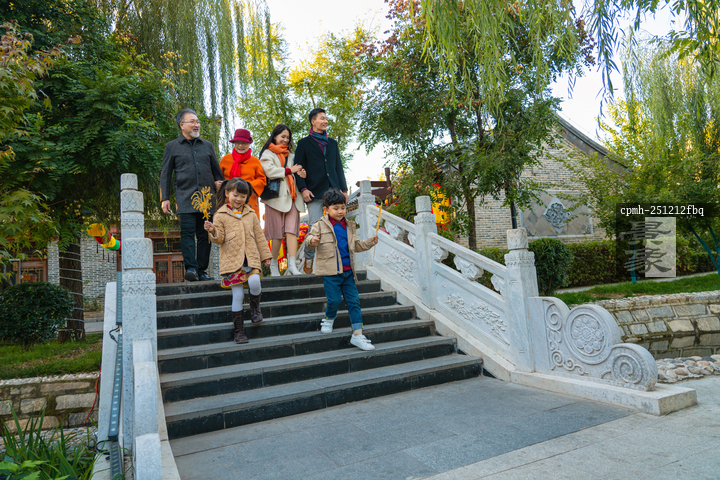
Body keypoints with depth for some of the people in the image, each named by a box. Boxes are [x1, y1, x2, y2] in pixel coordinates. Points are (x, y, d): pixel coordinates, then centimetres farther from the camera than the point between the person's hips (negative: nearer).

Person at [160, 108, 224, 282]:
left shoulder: (207, 146, 20)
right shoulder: (172, 147, 12)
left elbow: (217, 171, 26)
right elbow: (165, 175, 10)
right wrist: (165, 198, 1)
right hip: (185, 198, -3)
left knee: (205, 235, 2)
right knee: (187, 232, -14)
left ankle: (202, 270, 8)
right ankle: (190, 268, -16)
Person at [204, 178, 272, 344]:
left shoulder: (251, 214, 12)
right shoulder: (220, 215, 3)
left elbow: (259, 236, 15)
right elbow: (219, 239, 1)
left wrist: (265, 255, 15)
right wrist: (213, 232, -21)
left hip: (251, 258, 2)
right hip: (232, 260, -2)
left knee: (254, 282, -25)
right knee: (237, 294, -2)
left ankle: (255, 307, 7)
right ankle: (239, 330, 12)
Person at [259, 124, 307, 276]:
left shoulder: (291, 155, 26)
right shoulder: (267, 154, 9)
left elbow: (296, 173, 28)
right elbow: (270, 171, -8)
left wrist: (302, 174, 5)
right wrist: (289, 170, -5)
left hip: (291, 196, 4)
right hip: (276, 196, -4)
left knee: (291, 230, -9)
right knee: (277, 232, -4)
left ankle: (292, 264, -14)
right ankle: (274, 265, 6)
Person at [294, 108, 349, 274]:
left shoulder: (332, 143, 22)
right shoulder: (304, 143, 9)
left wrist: (344, 189, 14)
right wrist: (303, 189, -10)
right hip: (315, 192, -4)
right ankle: (308, 260, 4)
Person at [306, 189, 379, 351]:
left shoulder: (349, 226, 12)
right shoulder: (320, 225, -2)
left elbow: (356, 245, 19)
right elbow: (310, 236, -4)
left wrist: (369, 243, 5)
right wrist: (313, 241, -26)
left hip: (348, 271, 5)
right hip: (331, 271, -4)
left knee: (354, 301, 2)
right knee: (335, 300, -4)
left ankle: (357, 334, 8)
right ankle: (328, 319, 31)